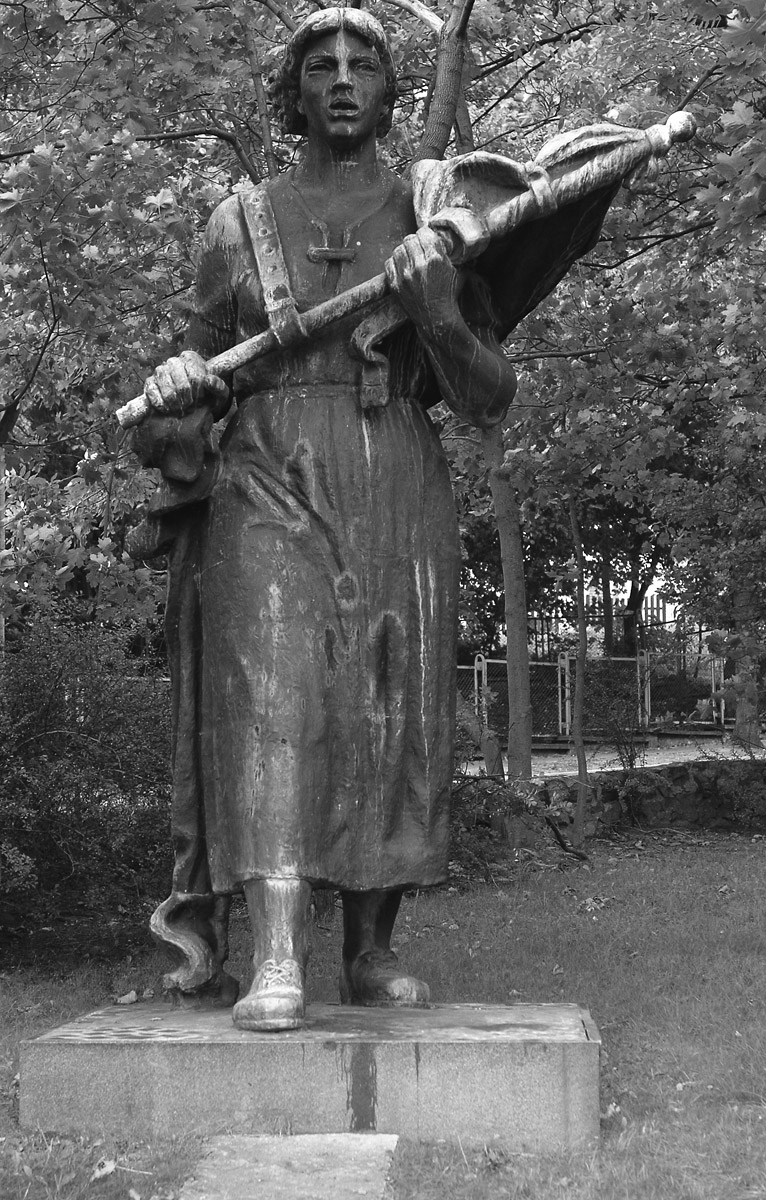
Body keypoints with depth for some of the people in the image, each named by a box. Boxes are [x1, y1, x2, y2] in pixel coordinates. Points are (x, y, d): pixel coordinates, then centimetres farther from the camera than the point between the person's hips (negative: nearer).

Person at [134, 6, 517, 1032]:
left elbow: (492, 400, 6)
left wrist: (433, 311, -13)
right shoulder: (240, 224, 13)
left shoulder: (435, 220, 11)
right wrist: (176, 393, -5)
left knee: (393, 714, -1)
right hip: (269, 486, -1)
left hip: (397, 497, 1)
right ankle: (275, 963, -22)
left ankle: (371, 954, 11)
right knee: (273, 693, -17)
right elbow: (207, 374, 19)